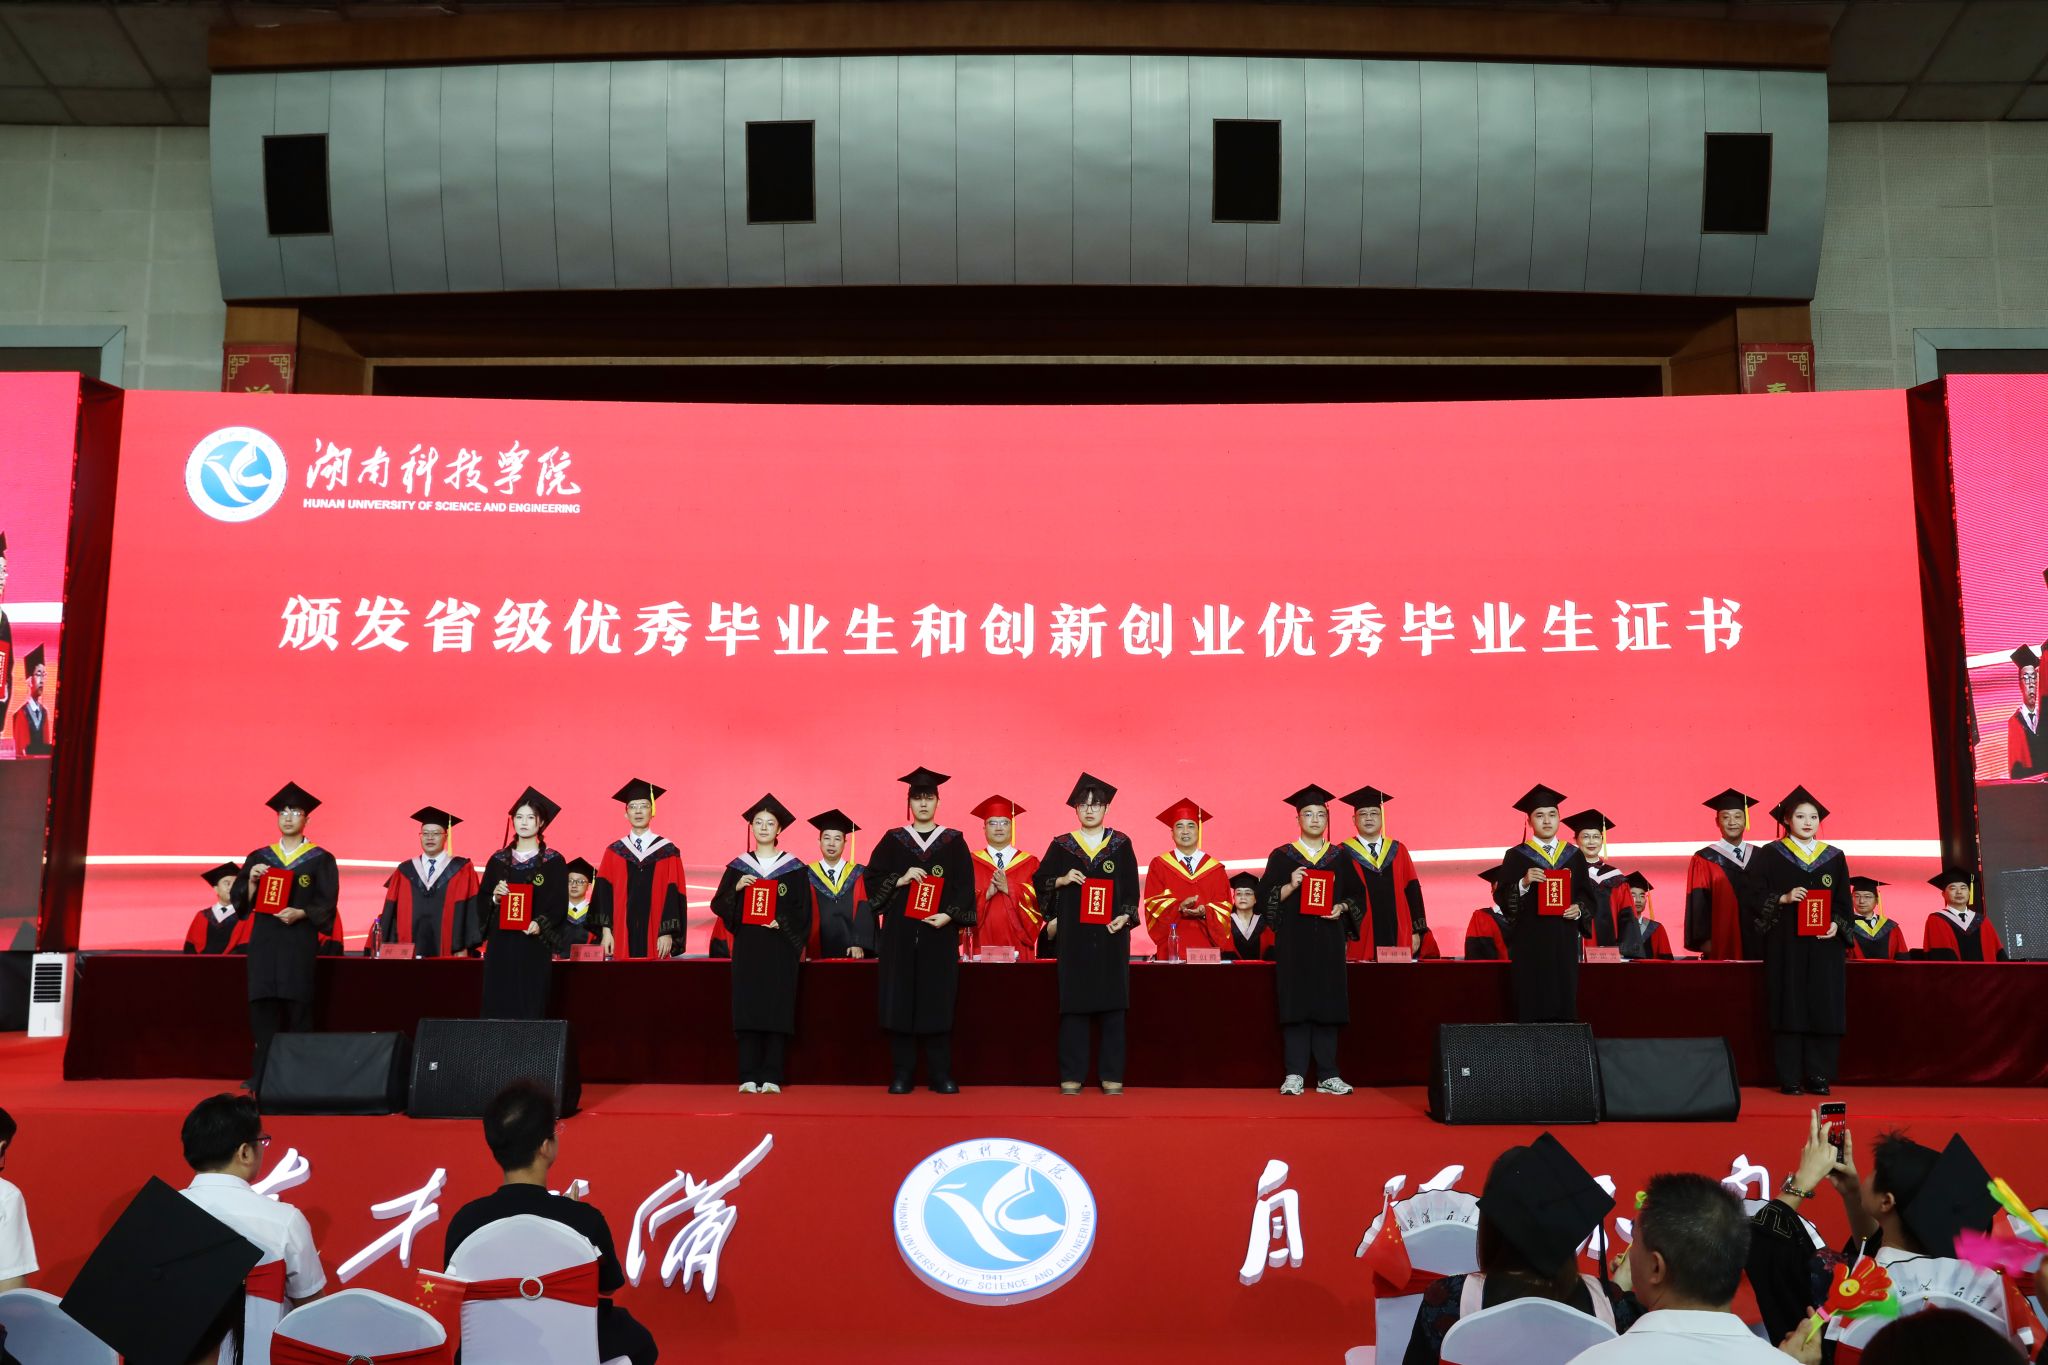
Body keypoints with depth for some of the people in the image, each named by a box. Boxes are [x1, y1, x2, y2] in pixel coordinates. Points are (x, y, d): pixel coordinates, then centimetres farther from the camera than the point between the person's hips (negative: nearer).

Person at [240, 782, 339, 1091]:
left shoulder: (320, 860, 4)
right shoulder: (259, 857, 13)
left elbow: (326, 904, -1)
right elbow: (243, 901, 10)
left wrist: (300, 913, -18)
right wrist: (252, 881, -8)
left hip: (300, 942, -3)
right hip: (264, 941, 3)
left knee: (297, 1007, -4)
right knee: (263, 1008, 0)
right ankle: (262, 1078, 5)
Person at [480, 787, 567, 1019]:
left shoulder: (554, 861, 2)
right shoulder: (498, 860, 12)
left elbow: (559, 904, -2)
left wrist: (541, 923, -18)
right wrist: (494, 897, -10)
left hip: (534, 946, -3)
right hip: (500, 945, 3)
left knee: (530, 1007, -5)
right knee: (496, 1005, 0)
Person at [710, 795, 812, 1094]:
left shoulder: (794, 867, 5)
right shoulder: (738, 866, 9)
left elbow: (804, 911, 2)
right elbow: (718, 905, 5)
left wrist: (781, 922, -14)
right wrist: (736, 887, -12)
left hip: (780, 947, -1)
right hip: (747, 947, 1)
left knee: (777, 1010, -3)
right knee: (747, 1010, -2)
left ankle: (771, 1077, 1)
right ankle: (748, 1077, 2)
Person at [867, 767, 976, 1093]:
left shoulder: (954, 842, 7)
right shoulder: (893, 840, 9)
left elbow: (965, 886, 1)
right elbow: (872, 879, 4)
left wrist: (950, 915, -12)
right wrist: (900, 880, -12)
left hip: (939, 932, 0)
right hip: (901, 932, 0)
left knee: (938, 1001, 0)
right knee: (901, 1001, -1)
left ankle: (940, 1074, 6)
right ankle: (902, 1074, 6)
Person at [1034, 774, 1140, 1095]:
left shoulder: (1121, 844, 8)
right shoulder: (1061, 845, 8)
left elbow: (1131, 887, 5)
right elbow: (1040, 881, 9)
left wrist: (1126, 916, -10)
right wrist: (1062, 880, -9)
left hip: (1110, 932, 0)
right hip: (1073, 933, 0)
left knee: (1112, 1003, -1)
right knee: (1074, 1002, -2)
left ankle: (1112, 1075, 4)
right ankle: (1072, 1076, 3)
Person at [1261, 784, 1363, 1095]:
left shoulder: (1340, 857, 12)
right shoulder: (1282, 856, 6)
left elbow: (1357, 896, 12)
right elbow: (1265, 897, 0)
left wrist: (1341, 908, -8)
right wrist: (1290, 886, -16)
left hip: (1329, 940, 2)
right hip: (1294, 941, -2)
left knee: (1327, 1005, 1)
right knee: (1296, 1004, -4)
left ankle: (1328, 1075, 6)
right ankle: (1294, 1075, -3)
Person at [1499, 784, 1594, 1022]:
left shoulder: (1574, 855, 12)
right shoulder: (1516, 856, 3)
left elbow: (1588, 895, 14)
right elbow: (1504, 898, -1)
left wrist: (1579, 909, -6)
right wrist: (1524, 883, -19)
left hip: (1564, 941, 3)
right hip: (1529, 942, -3)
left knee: (1564, 1007, 1)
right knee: (1531, 1009, -5)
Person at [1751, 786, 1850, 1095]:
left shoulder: (1834, 857, 12)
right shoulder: (1770, 855, 4)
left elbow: (1844, 903, 11)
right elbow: (1756, 897, 0)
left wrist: (1836, 924, -8)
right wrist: (1783, 899, -17)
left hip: (1825, 944, 3)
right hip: (1786, 945, -2)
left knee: (1824, 1009, 0)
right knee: (1790, 1009, -3)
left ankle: (1818, 1075, 7)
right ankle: (1790, 1077, 1)